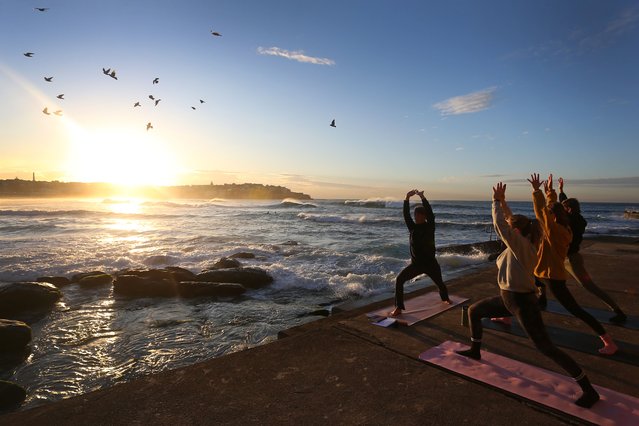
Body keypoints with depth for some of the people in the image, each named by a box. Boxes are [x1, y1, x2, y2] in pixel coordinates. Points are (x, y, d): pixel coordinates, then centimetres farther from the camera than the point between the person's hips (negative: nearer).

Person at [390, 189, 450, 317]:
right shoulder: (413, 227, -1)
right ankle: (399, 308, -11)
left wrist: (422, 197, -32)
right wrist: (407, 198, -23)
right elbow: (406, 215, -12)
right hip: (416, 263, 2)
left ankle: (445, 298, 53)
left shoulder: (430, 227, -8)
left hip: (430, 263, -2)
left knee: (439, 282, 20)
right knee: (399, 280, -15)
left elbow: (430, 213, -24)